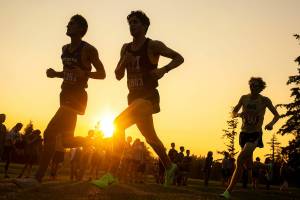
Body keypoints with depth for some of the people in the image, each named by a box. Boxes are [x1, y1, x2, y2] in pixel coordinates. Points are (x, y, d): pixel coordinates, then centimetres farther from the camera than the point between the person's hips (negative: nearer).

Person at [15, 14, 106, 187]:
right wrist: (55, 74, 5)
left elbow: (102, 74, -4)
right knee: (67, 140, 10)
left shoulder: (88, 49, -8)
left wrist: (85, 73, -22)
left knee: (50, 133, -18)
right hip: (66, 95, 9)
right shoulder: (65, 49, 14)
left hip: (77, 96, -9)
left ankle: (38, 179, -14)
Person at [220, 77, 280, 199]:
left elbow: (276, 115, 5)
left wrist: (271, 124, -17)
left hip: (255, 134, -5)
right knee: (248, 163, 12)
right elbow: (233, 113, 11)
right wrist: (239, 114, -14)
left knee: (240, 159, -21)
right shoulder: (244, 98, 3)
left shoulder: (265, 100, -5)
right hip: (244, 133, 5)